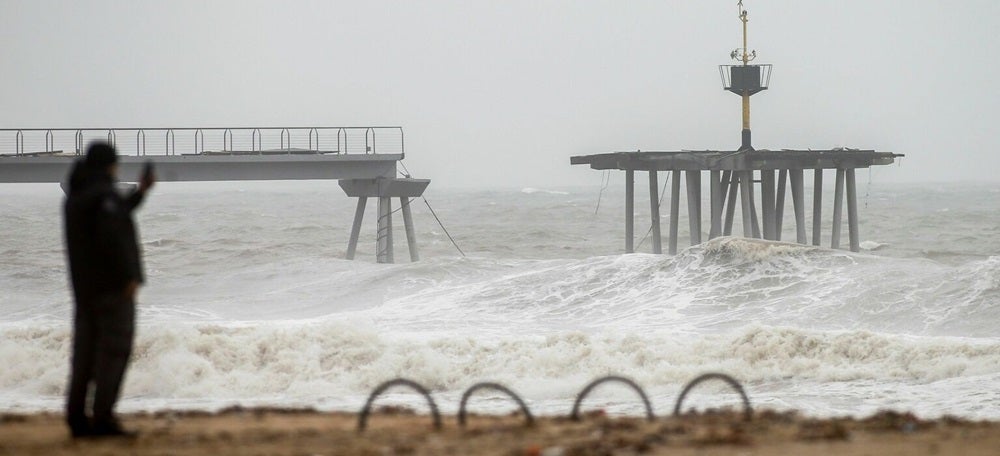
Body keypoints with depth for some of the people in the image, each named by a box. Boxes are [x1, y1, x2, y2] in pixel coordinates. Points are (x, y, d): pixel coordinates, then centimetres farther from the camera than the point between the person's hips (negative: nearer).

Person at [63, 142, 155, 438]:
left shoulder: (75, 198, 15)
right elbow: (113, 237, -24)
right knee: (114, 350, -6)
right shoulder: (104, 195, -14)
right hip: (112, 286, -9)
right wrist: (129, 277, -20)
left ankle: (77, 418, 8)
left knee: (85, 351, 10)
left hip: (84, 288, 9)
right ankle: (103, 418, -10)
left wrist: (140, 192, 30)